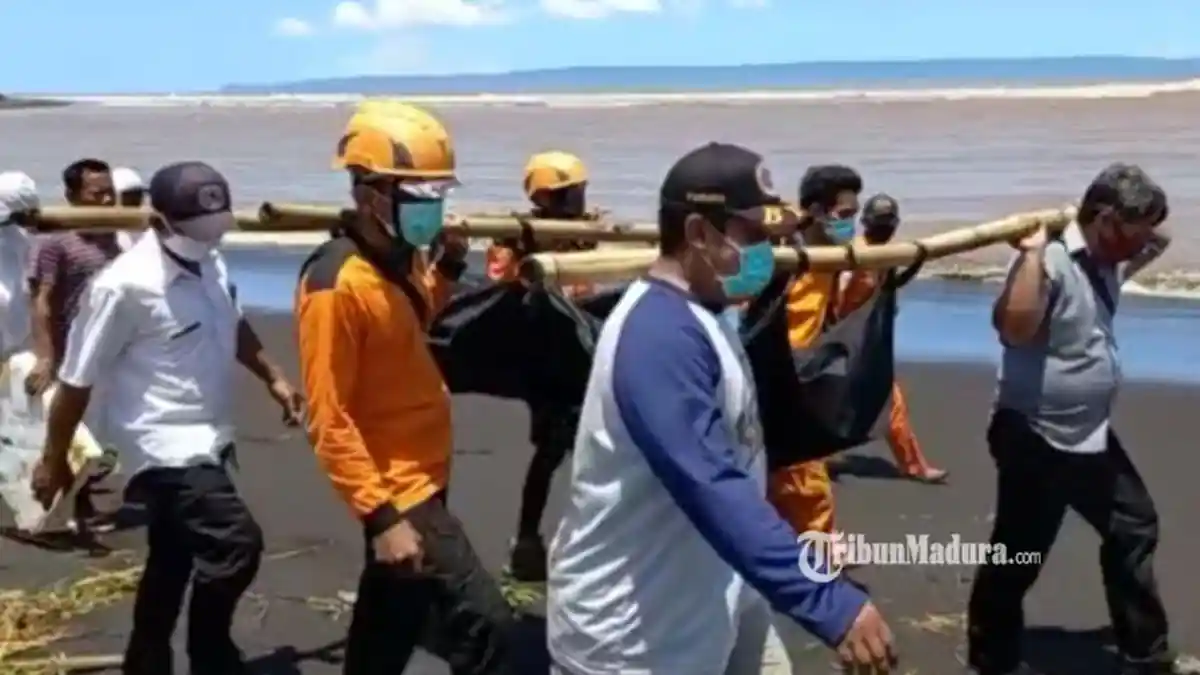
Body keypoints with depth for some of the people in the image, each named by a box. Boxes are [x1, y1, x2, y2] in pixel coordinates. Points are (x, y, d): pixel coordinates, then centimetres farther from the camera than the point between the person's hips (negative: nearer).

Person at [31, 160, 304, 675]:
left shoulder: (210, 263, 2)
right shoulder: (125, 285, -21)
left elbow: (232, 326, 23)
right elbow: (76, 380, -13)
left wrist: (273, 378, 19)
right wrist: (53, 461, -6)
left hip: (205, 442, 8)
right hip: (167, 450, -8)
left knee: (172, 565, 19)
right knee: (236, 545, -18)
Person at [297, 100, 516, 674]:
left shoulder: (398, 258, 4)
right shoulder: (336, 285, -22)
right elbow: (329, 422, -22)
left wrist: (447, 270, 5)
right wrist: (381, 516, -25)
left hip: (421, 481, 9)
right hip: (397, 493, -9)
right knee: (484, 627, -12)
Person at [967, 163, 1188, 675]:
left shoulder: (1102, 264, 7)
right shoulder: (1049, 261, -20)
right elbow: (1013, 328, -36)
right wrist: (1032, 253, -34)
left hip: (1091, 436, 9)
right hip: (1035, 441, -9)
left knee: (1134, 529, 18)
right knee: (1019, 556, 2)